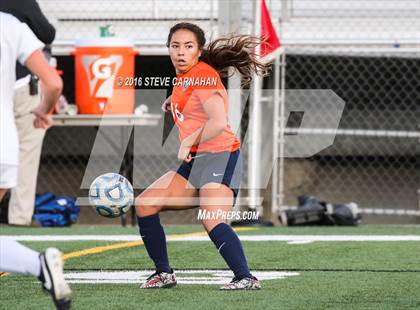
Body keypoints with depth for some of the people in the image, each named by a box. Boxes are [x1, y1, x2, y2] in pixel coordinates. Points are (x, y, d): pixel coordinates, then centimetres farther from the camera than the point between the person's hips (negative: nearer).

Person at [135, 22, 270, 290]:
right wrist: (175, 103, 21)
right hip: (196, 162, 10)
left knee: (213, 223, -28)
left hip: (221, 156, -10)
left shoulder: (203, 74, -12)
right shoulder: (182, 77, 15)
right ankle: (164, 273, 11)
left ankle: (246, 278, -32)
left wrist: (187, 144, -15)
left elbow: (218, 123, -23)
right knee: (145, 204, 5)